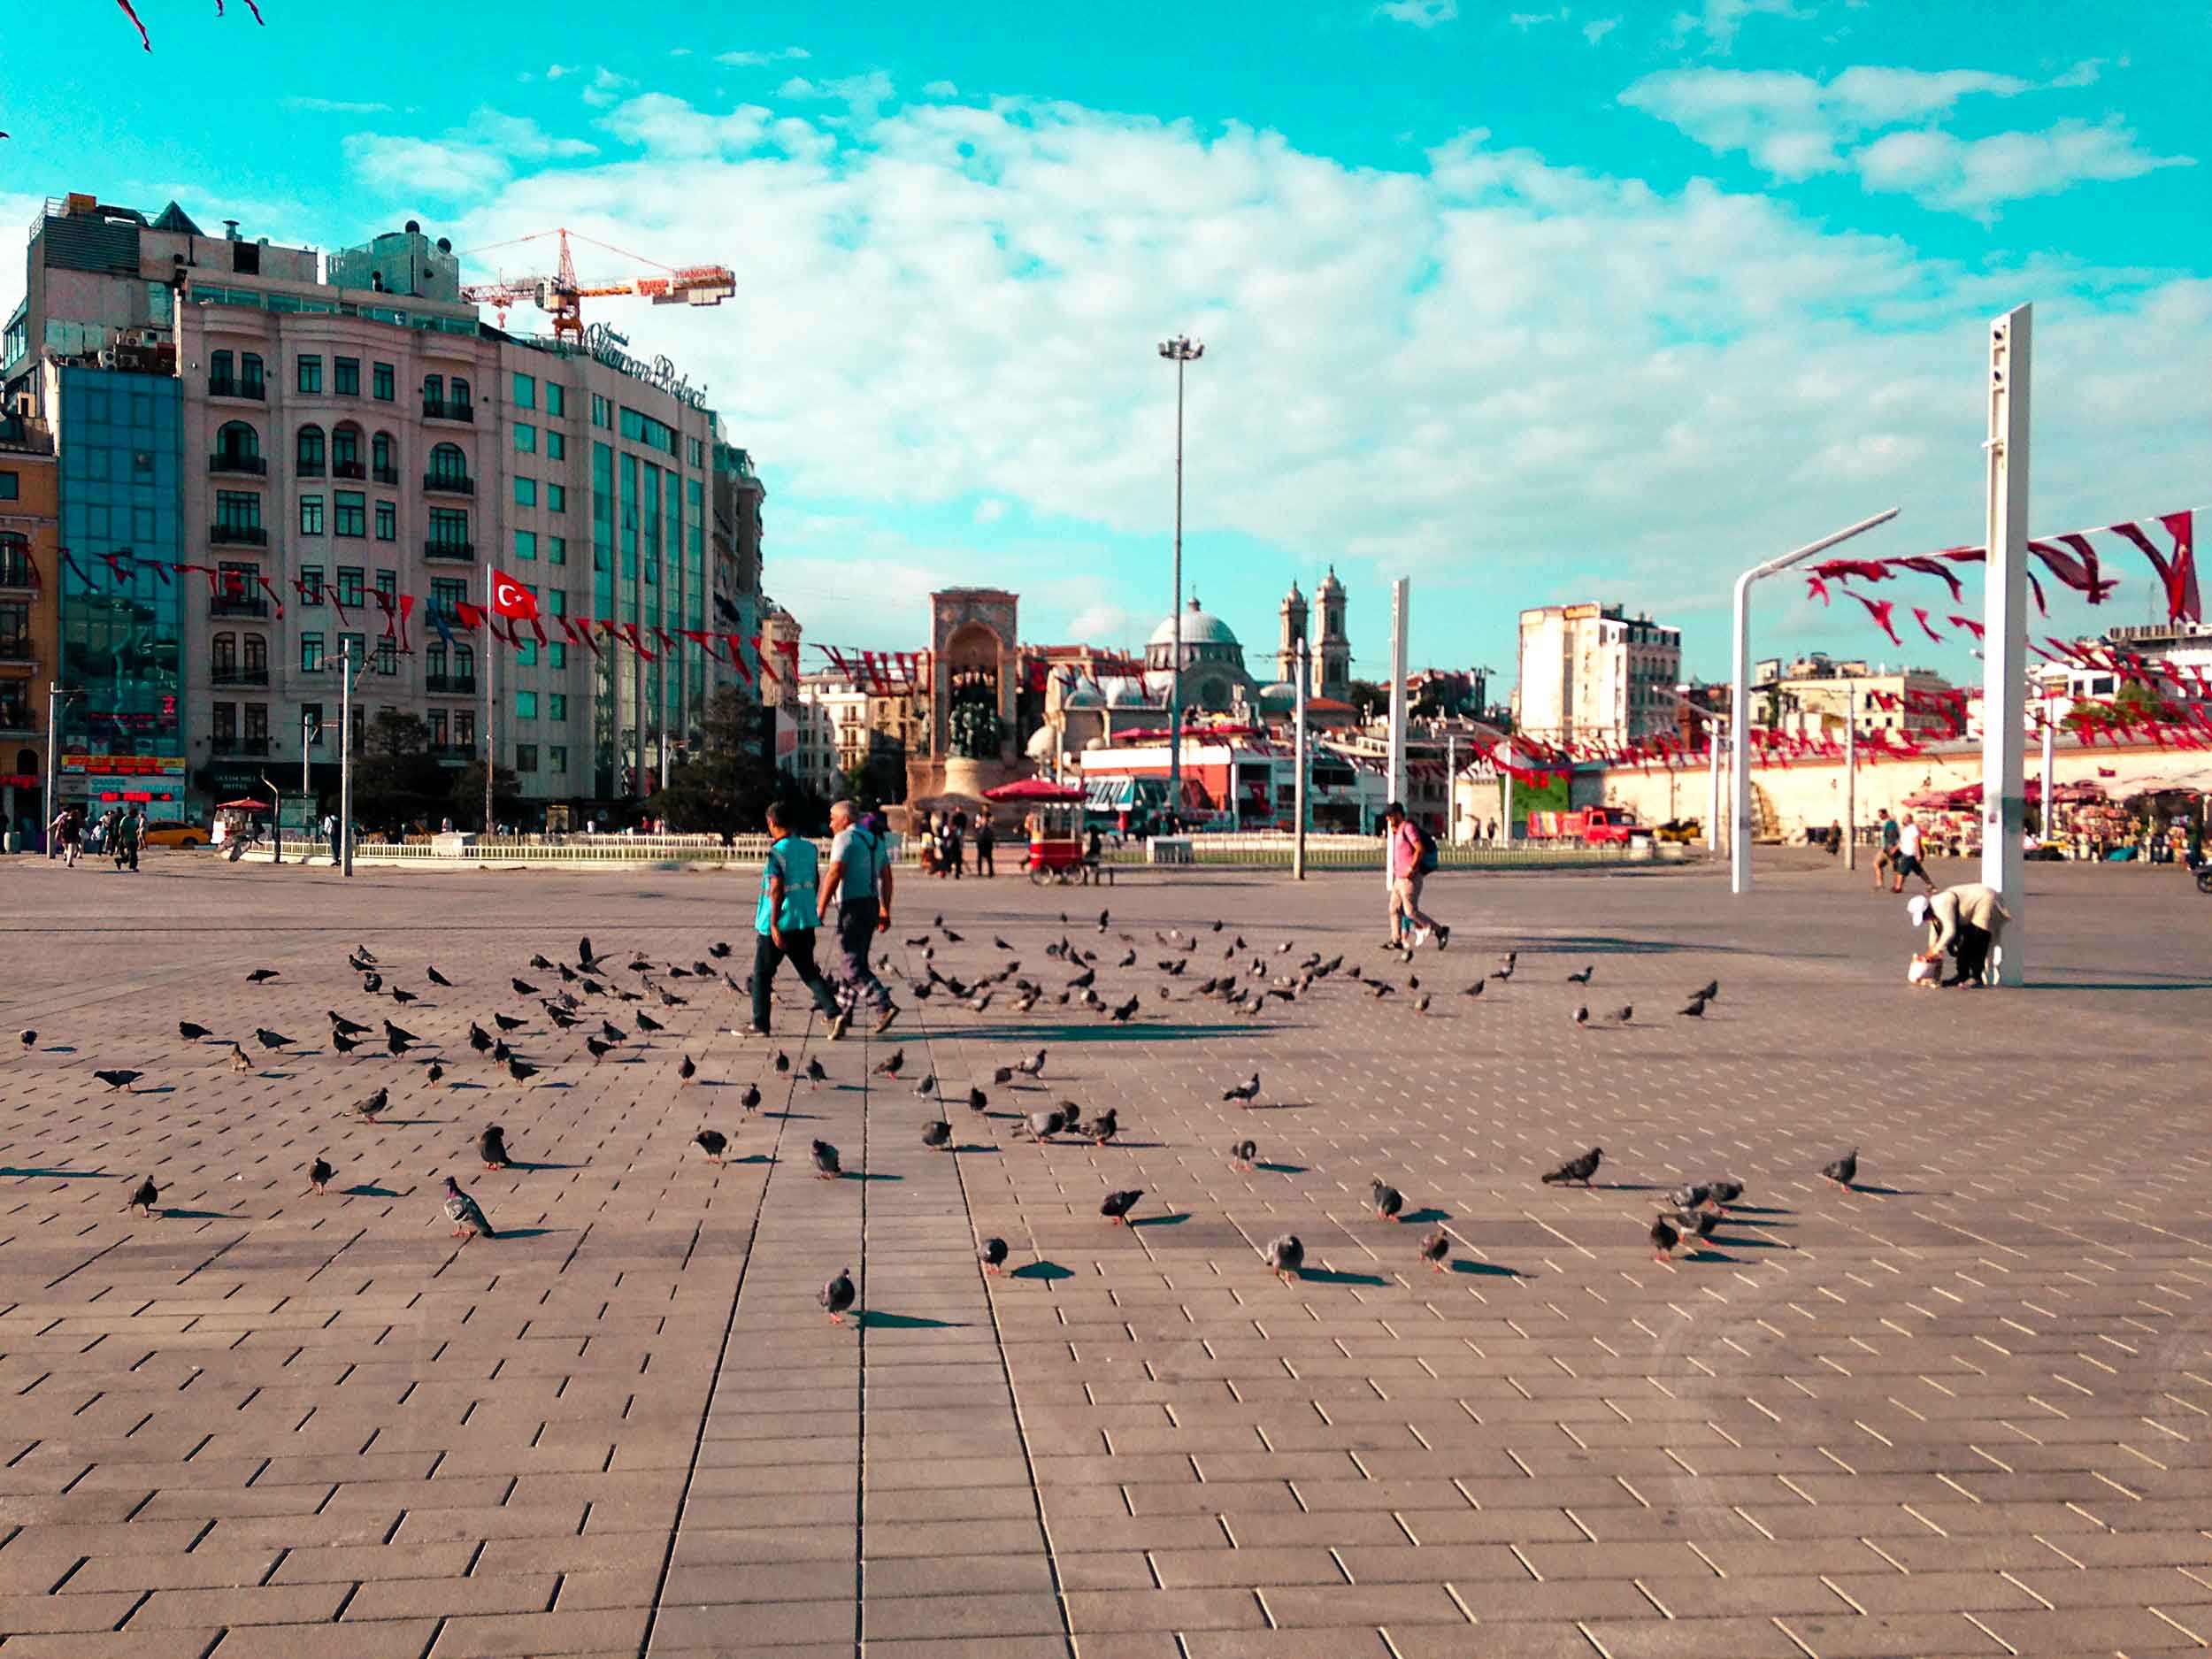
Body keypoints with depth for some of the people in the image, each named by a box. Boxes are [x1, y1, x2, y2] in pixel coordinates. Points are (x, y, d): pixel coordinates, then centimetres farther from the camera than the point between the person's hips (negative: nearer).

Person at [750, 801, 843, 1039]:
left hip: (776, 923, -6)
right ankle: (833, 1010, -7)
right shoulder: (810, 848, 6)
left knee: (761, 975, 9)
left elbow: (777, 890, -20)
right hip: (804, 921, 6)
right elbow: (816, 882, 16)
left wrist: (774, 925, -18)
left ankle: (760, 1025, 12)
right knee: (809, 972, 11)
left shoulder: (776, 852, -14)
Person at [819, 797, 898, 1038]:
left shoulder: (845, 839, -10)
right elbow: (886, 877, 16)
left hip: (853, 907, -9)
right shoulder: (875, 840, 16)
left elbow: (834, 875, -19)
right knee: (855, 961, 15)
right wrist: (885, 910, 19)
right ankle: (845, 1015, 20)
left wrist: (821, 909, -15)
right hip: (872, 906, 9)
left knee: (851, 966, -8)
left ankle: (884, 1006, -20)